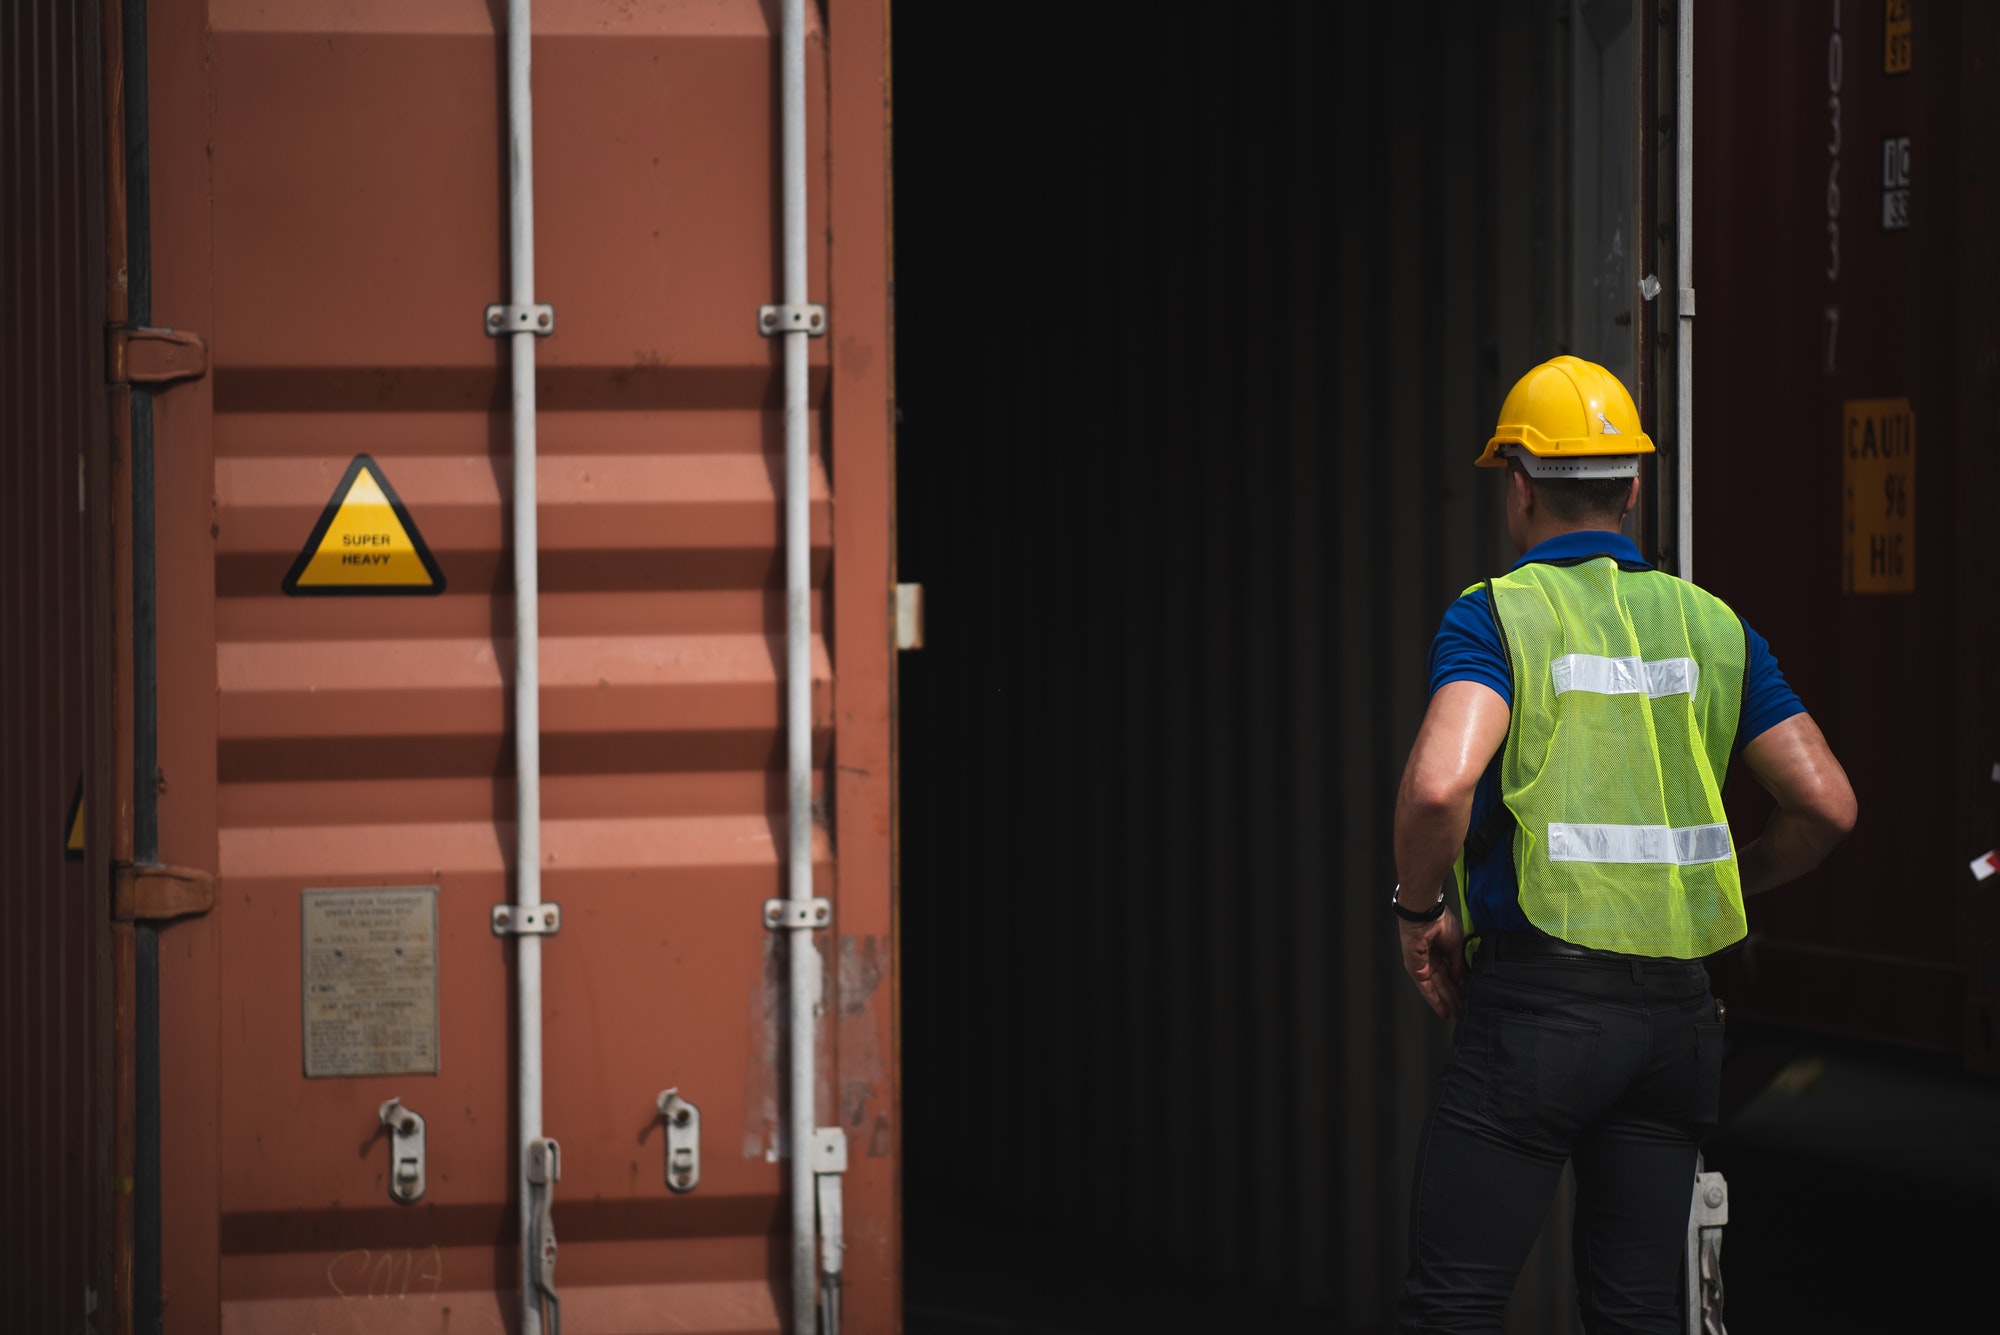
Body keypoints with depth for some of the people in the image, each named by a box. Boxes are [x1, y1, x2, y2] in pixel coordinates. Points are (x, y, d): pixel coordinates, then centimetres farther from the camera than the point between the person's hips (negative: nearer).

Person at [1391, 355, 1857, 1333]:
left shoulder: (1495, 616, -5)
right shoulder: (1710, 626, 10)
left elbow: (1439, 783, -23)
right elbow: (1827, 803, 6)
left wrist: (1418, 909, -5)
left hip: (1536, 1002, -5)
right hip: (1675, 1011, 5)